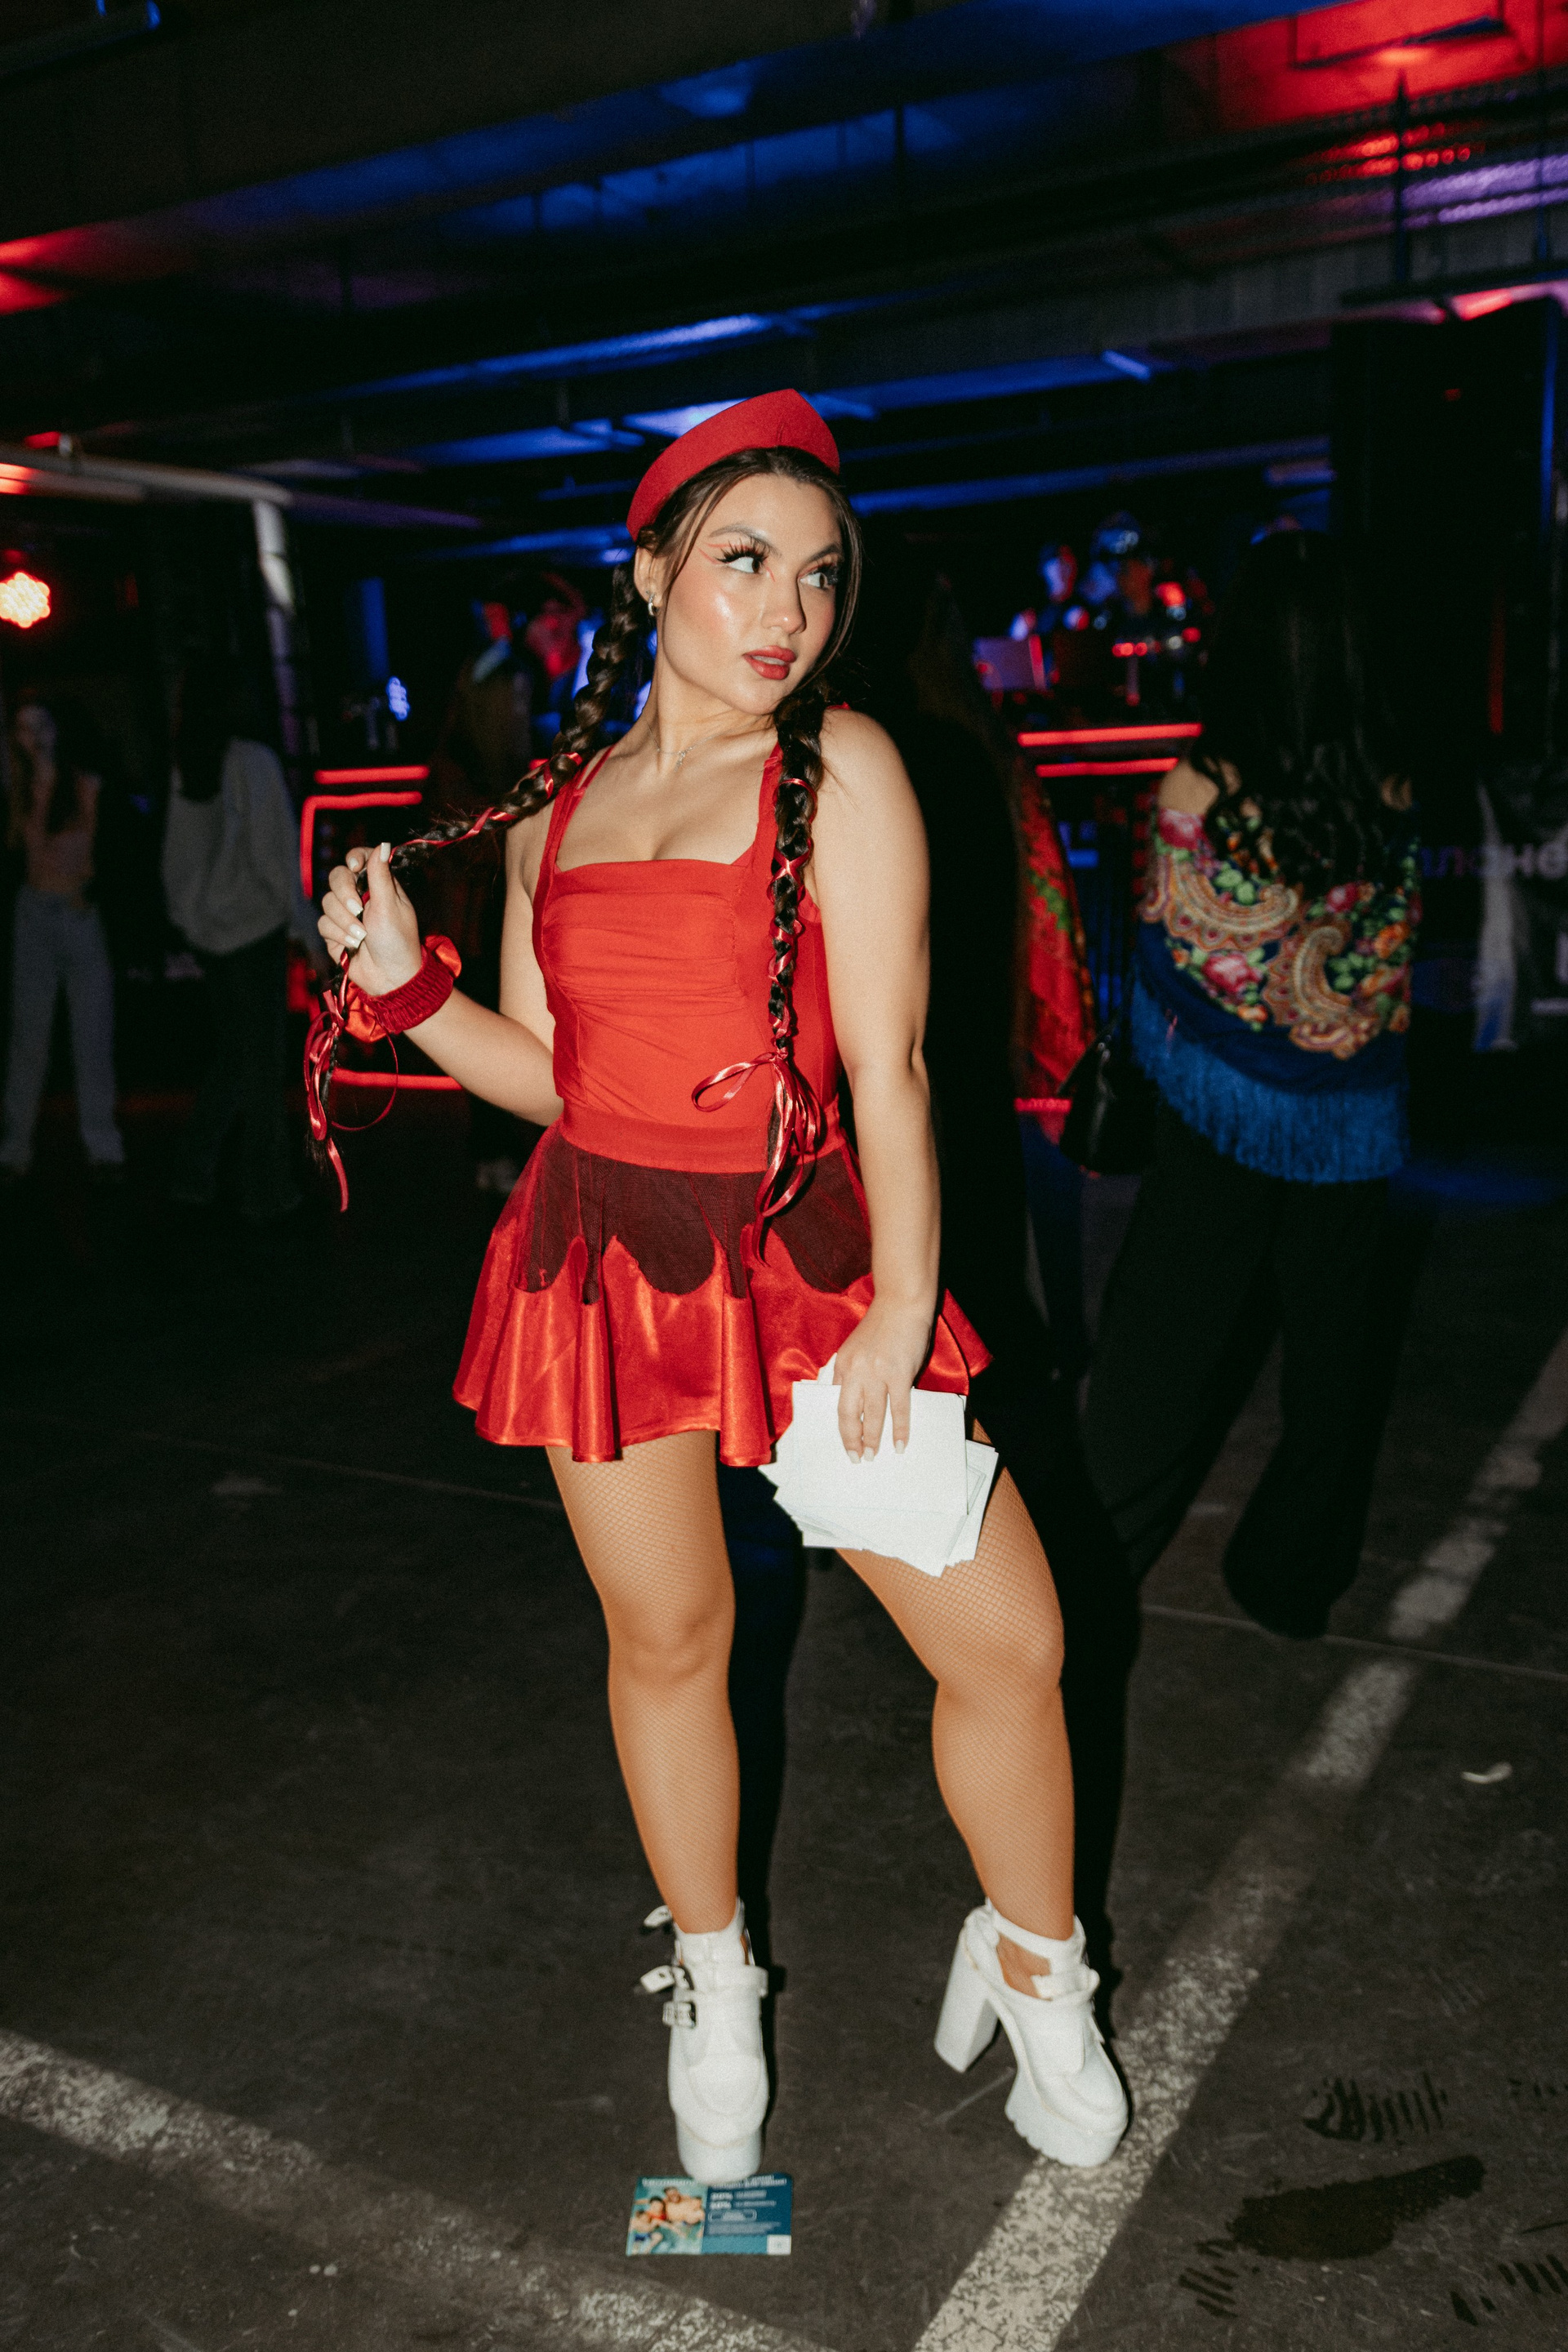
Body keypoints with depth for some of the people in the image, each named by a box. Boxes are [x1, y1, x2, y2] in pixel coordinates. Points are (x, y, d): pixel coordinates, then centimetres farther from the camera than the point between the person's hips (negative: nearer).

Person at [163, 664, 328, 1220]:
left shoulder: (184, 767, 2)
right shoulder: (253, 761, -12)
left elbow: (176, 855, 8)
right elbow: (273, 855, -13)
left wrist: (184, 916, 19)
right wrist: (309, 929, -6)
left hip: (208, 928, 5)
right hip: (256, 923, -5)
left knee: (229, 1049, 17)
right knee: (262, 1055, 4)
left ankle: (196, 1173, 18)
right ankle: (264, 1189, 11)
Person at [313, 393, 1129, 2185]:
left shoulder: (840, 768, -5)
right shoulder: (557, 806, 8)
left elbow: (887, 1062, -10)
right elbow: (543, 1071, 12)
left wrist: (901, 1309, -12)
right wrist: (398, 978, -1)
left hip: (804, 1260, -3)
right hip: (600, 1258, 3)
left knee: (1009, 1641, -4)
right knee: (664, 1639, 14)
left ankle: (1033, 1971, 27)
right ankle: (713, 1983, 40)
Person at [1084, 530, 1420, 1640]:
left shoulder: (1200, 787, -16)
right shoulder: (1391, 790, -10)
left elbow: (1172, 939, -5)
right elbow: (1393, 956, 2)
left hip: (1218, 1102, -1)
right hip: (1350, 1117, 2)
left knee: (1168, 1328, 13)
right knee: (1334, 1343, 15)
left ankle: (1105, 1544, 26)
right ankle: (1297, 1576, 26)